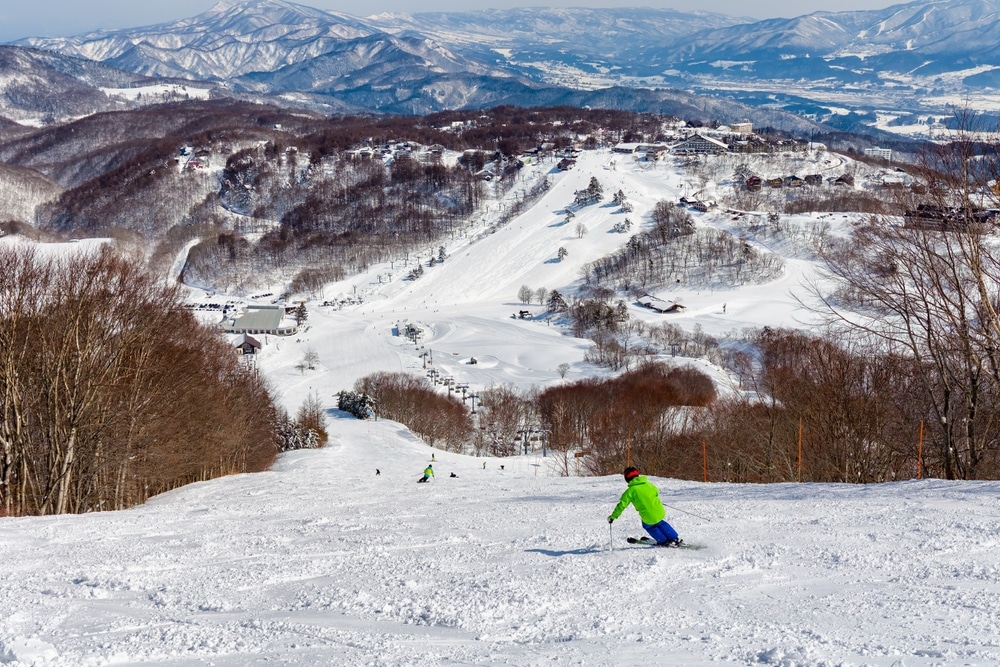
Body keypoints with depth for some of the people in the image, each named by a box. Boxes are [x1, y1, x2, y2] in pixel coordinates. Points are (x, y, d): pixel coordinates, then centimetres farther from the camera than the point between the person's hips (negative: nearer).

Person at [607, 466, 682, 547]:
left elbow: (622, 505, -6)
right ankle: (675, 539, 36)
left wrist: (613, 517, 3)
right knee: (661, 524, 35)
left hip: (649, 518, -4)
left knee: (648, 526, 30)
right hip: (660, 513, 4)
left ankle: (664, 542, 34)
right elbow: (656, 492, 27)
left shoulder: (630, 491, -7)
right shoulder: (647, 484, 7)